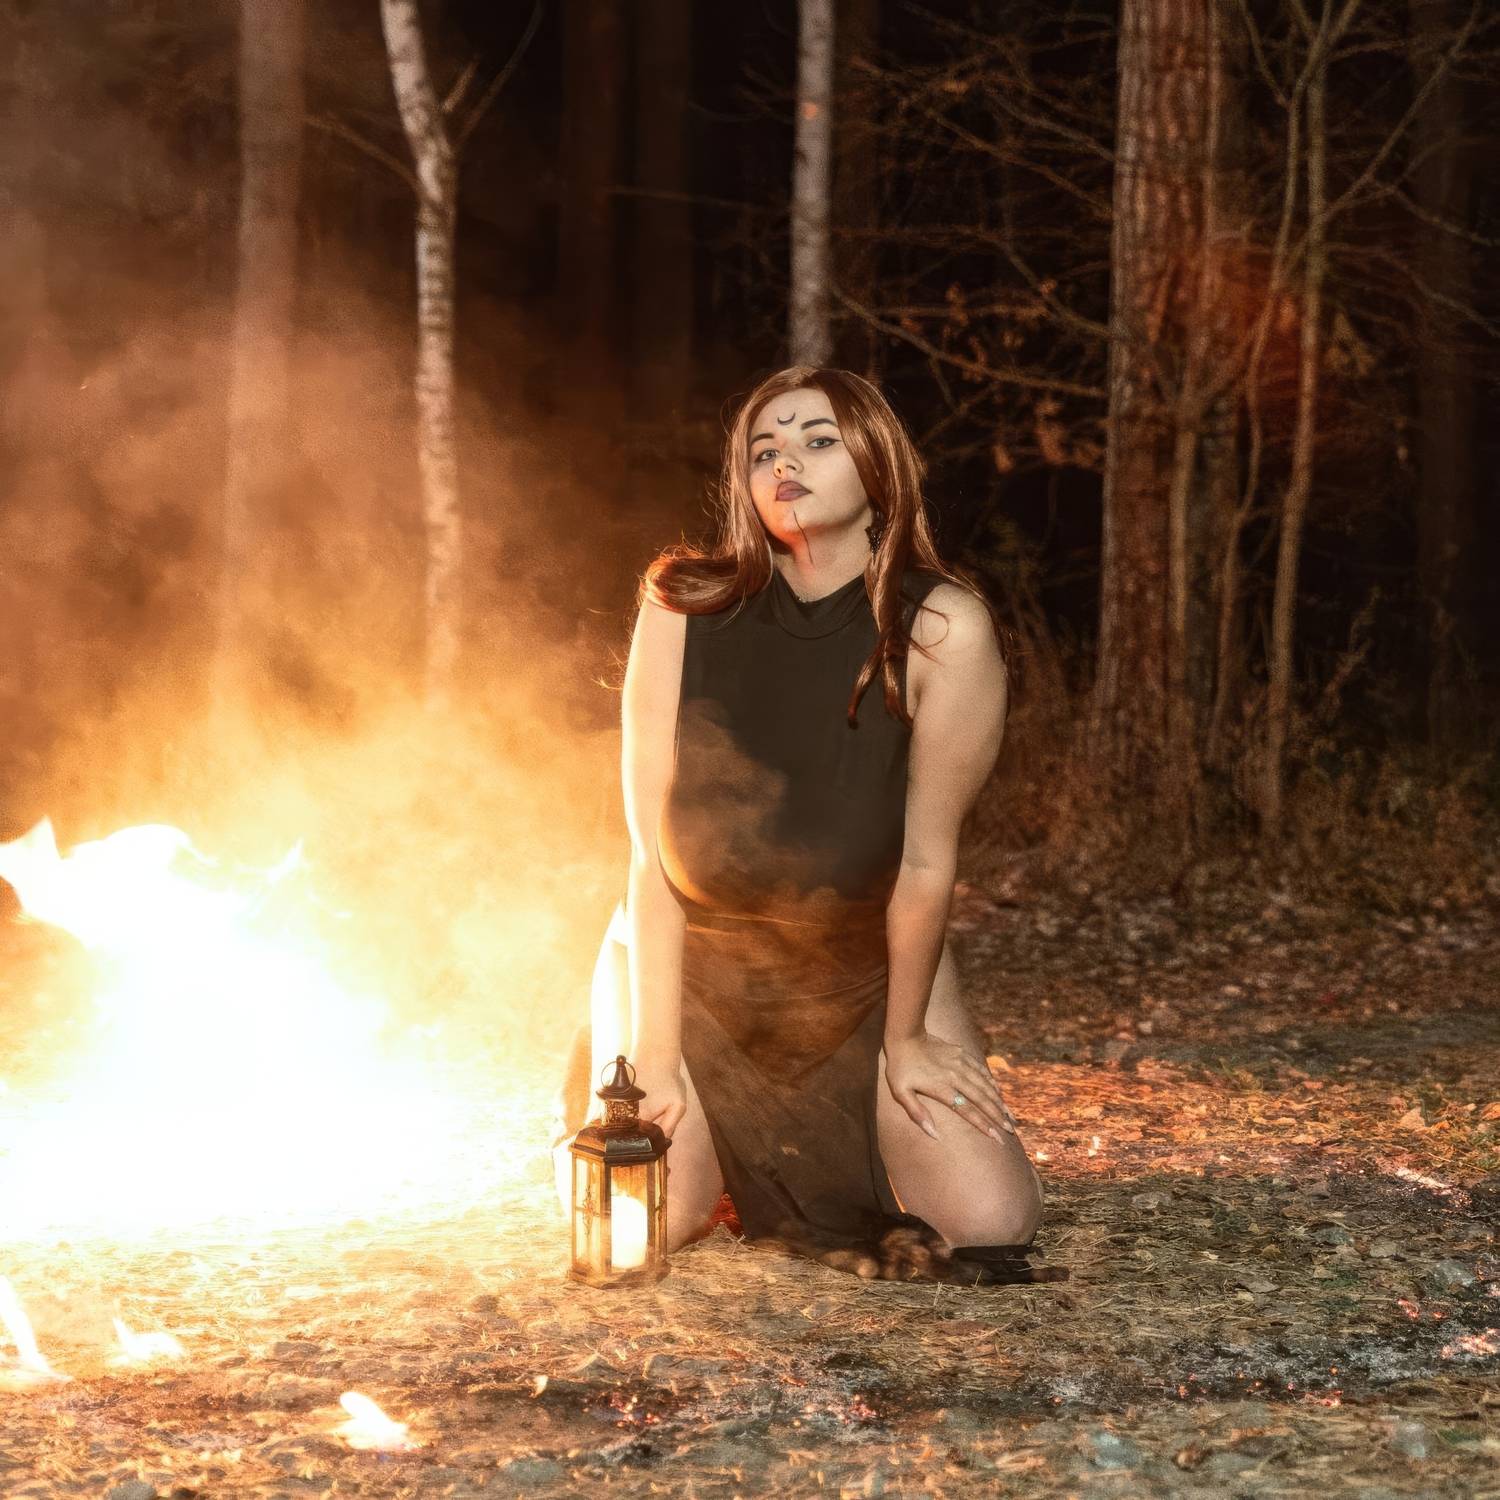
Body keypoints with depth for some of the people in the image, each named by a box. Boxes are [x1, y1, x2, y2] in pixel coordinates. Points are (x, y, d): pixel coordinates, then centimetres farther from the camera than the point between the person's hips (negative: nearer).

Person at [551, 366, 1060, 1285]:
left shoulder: (943, 630, -23)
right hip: (687, 967, 0)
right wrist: (655, 1056, -14)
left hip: (867, 971, 0)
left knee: (991, 1224, -11)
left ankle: (813, 1163, 20)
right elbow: (655, 857, -15)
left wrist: (904, 1037, -8)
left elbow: (927, 857, -16)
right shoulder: (684, 613, -18)